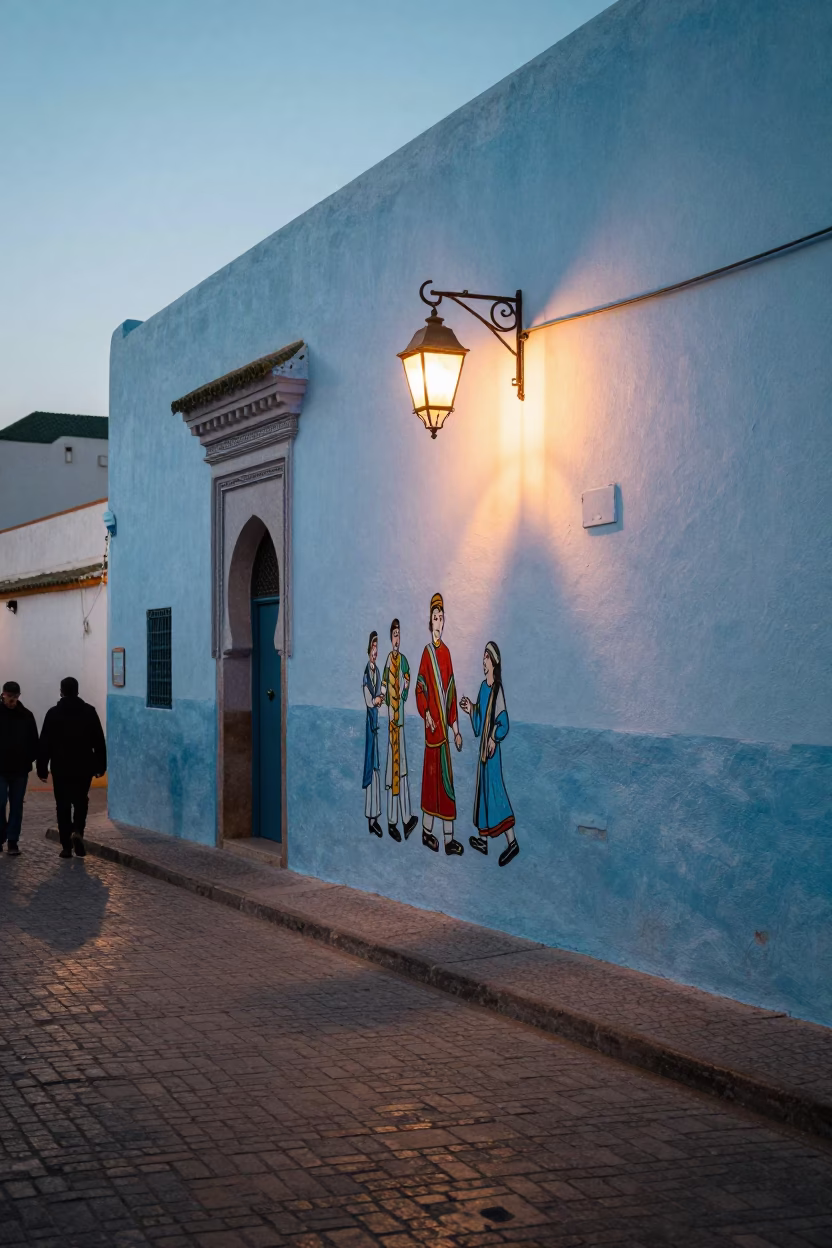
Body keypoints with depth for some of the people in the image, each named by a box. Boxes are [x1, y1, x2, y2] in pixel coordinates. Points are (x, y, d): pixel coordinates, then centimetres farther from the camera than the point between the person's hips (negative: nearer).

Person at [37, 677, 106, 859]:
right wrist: (101, 765, 7)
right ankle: (77, 831, -8)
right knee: (81, 801, 16)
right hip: (84, 767, 1)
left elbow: (45, 743, -5)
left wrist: (42, 767, 0)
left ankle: (67, 846, 5)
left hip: (61, 767, -1)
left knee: (63, 805, 6)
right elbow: (99, 742, 1)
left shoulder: (53, 713, -5)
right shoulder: (89, 711, 0)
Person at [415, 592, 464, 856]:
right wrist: (426, 713, -19)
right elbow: (420, 689, -3)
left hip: (444, 724, 4)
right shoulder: (427, 653, -2)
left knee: (445, 776, 4)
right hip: (431, 724, -4)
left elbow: (451, 691, 11)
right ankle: (427, 831, 10)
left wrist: (455, 727, 8)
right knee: (431, 772, 0)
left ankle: (448, 838, 7)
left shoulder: (446, 652, 9)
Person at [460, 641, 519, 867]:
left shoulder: (498, 690, -15)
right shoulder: (483, 687, 11)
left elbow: (504, 725, -18)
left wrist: (494, 738, -30)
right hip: (482, 750, 9)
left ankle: (512, 842, -10)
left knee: (496, 792, -10)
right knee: (483, 790, 14)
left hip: (493, 750, -9)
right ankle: (482, 839, 24)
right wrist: (471, 711, 3)